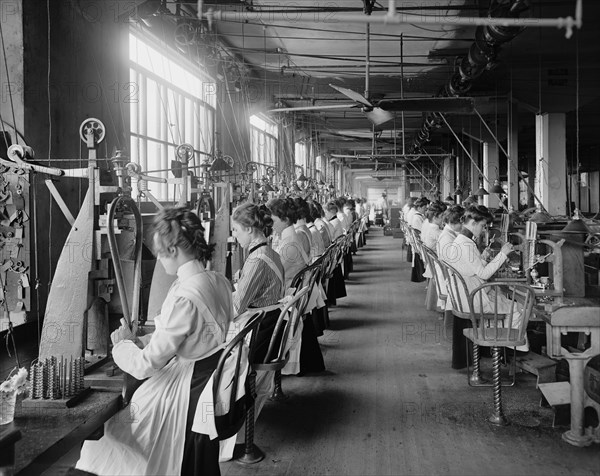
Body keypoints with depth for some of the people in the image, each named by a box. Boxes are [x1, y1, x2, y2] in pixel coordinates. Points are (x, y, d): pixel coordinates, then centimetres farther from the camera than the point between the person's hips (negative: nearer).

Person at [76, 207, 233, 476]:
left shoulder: (184, 297, -27)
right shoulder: (219, 282, -1)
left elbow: (146, 365, -21)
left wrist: (122, 344, -1)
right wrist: (138, 341, 8)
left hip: (186, 394, -8)